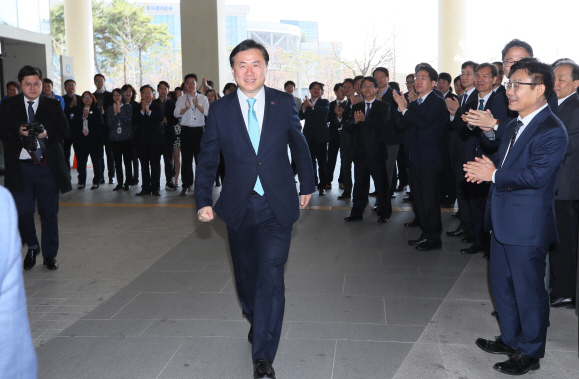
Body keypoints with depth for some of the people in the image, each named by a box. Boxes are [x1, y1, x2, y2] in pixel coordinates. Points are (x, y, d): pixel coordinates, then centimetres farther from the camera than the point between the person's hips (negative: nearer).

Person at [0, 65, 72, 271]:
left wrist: (47, 133, -16)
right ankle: (32, 247, 29)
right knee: (23, 211, 1)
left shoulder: (53, 105, 6)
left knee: (49, 212, 7)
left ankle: (50, 255, 22)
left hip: (48, 166, 0)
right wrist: (18, 132, -19)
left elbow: (64, 130, 2)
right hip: (20, 167, 0)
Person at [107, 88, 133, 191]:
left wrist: (119, 111, -13)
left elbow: (128, 121, -9)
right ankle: (120, 183, 12)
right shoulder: (110, 109, 10)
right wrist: (115, 113, -9)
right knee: (117, 162, 5)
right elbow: (110, 125, 1)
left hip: (127, 138, -3)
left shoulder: (128, 107, 3)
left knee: (128, 161, -3)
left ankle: (128, 183, 5)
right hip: (114, 139, 3)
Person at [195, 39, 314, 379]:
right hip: (239, 207, 2)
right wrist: (204, 200, -4)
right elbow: (208, 159, 5)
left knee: (271, 277, -10)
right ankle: (256, 322, 45)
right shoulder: (220, 110, -1)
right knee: (246, 275, 16)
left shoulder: (284, 103, -2)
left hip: (278, 205, -2)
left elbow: (300, 146, 12)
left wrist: (307, 185, 17)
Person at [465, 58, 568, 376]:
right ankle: (510, 339, 38)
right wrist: (486, 169, -4)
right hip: (502, 221, 9)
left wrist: (494, 175, -16)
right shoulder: (514, 126, 13)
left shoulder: (552, 132, -17)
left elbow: (535, 176, -26)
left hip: (527, 227, -9)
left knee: (528, 290, 5)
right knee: (502, 283, 20)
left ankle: (529, 353, 21)